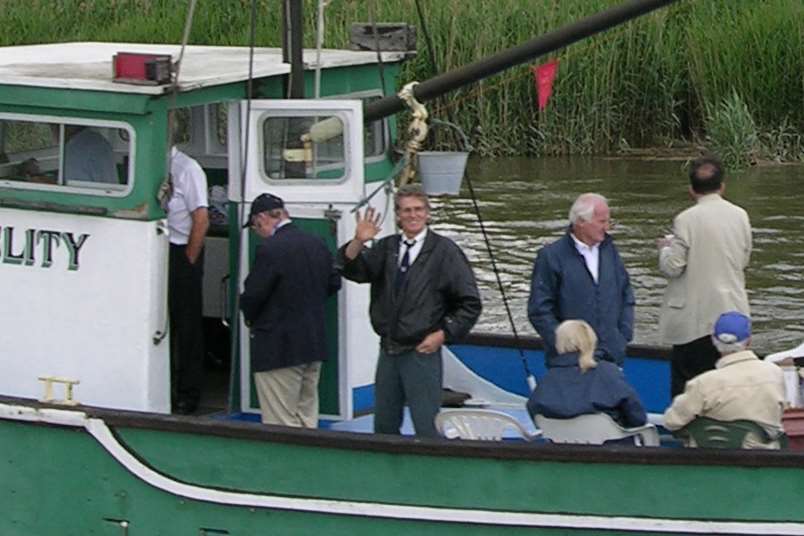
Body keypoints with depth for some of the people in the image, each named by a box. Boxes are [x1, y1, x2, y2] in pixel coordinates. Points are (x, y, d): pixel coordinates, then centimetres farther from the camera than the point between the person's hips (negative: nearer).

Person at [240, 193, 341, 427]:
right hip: (314, 345, 8)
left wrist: (250, 318, 4)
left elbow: (252, 296, -16)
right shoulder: (317, 244, 6)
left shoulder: (270, 249, -18)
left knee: (281, 426, -2)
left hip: (279, 349, -8)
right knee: (307, 418, 16)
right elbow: (333, 283, 14)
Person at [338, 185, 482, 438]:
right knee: (384, 427, 11)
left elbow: (470, 303, -2)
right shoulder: (387, 248, 11)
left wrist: (443, 334, -10)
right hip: (388, 352, 5)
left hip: (422, 352, -5)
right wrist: (358, 243, -21)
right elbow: (354, 270, -3)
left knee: (428, 430, -6)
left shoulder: (444, 251, -2)